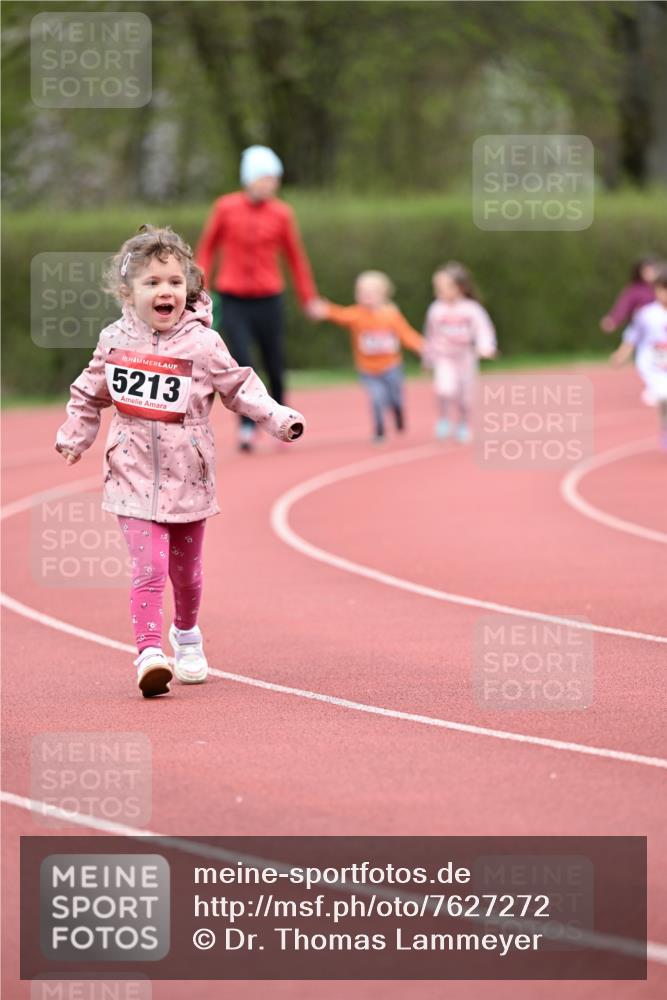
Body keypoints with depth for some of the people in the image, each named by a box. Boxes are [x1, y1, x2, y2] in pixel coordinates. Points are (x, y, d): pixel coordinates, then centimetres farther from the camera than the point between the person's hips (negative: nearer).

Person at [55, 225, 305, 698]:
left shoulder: (202, 343, -7)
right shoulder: (115, 340, -1)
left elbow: (239, 387, 0)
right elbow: (91, 393, 15)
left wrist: (277, 418, -12)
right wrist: (75, 437, 13)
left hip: (187, 477, 0)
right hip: (134, 476, 0)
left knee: (186, 568, 15)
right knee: (149, 567, -15)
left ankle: (186, 635, 40)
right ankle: (150, 651, -17)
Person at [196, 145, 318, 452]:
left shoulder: (281, 214, 0)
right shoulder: (226, 208, -2)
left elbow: (295, 257, 9)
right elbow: (207, 247, 8)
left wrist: (308, 298, 11)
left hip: (268, 300, 1)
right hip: (233, 301, -1)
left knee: (275, 366, 5)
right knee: (242, 364, -12)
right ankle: (247, 427, -4)